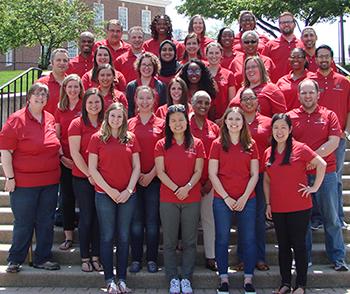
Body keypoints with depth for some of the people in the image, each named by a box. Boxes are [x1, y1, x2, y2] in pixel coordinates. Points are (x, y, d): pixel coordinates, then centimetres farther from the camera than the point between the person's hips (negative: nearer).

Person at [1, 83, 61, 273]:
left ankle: (43, 258, 24)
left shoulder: (50, 118, 9)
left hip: (50, 181, 6)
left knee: (46, 222, 11)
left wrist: (61, 155, 11)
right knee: (23, 223, 3)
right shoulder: (16, 120, -9)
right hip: (24, 183, -5)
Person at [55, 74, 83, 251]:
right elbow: (56, 136, 11)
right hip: (65, 160, 4)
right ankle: (68, 238, 17)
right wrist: (62, 156, -1)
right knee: (67, 198, 8)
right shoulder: (60, 109, 10)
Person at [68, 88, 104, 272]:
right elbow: (75, 153, -9)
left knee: (99, 217, 7)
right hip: (82, 179, -3)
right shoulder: (77, 124, -3)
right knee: (86, 217, 2)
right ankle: (85, 258, 14)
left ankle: (96, 256, 18)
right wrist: (89, 174, -11)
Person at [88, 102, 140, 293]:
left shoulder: (131, 138, 7)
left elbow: (136, 167, 6)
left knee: (124, 237, 7)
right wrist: (109, 190, -10)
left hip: (127, 195, 2)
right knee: (107, 237, 3)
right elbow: (92, 169, -3)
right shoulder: (97, 138, 1)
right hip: (105, 194, -2)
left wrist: (129, 190, -5)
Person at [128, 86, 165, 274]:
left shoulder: (161, 124, 5)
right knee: (136, 221, 5)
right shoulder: (129, 124, 8)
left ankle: (152, 259, 13)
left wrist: (151, 174, -9)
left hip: (154, 178, -1)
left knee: (152, 221, 3)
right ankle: (136, 259, 14)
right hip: (133, 178, 1)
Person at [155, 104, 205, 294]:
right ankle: (173, 278, 18)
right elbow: (160, 171, -4)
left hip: (192, 200, 0)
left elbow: (198, 171, -1)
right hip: (168, 200, 0)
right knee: (170, 241, 6)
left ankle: (186, 278, 19)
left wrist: (187, 187, -17)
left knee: (189, 242, 7)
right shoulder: (162, 145, 3)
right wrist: (176, 188, -16)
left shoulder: (196, 144, 5)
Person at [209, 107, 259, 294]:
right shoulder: (218, 144, 1)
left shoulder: (250, 145, 6)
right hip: (222, 199, -1)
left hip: (247, 199, 1)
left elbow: (254, 174, 4)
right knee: (222, 239, 5)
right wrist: (226, 197, -8)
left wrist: (244, 197, -7)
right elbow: (212, 174, -2)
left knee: (248, 239, 5)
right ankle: (223, 279, 17)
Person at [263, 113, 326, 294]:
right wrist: (268, 203, 8)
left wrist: (315, 187, -9)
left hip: (299, 208, -4)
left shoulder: (300, 148, -7)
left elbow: (321, 164, -7)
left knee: (298, 245, 3)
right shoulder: (268, 153, 7)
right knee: (283, 246, 12)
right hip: (277, 209, 4)